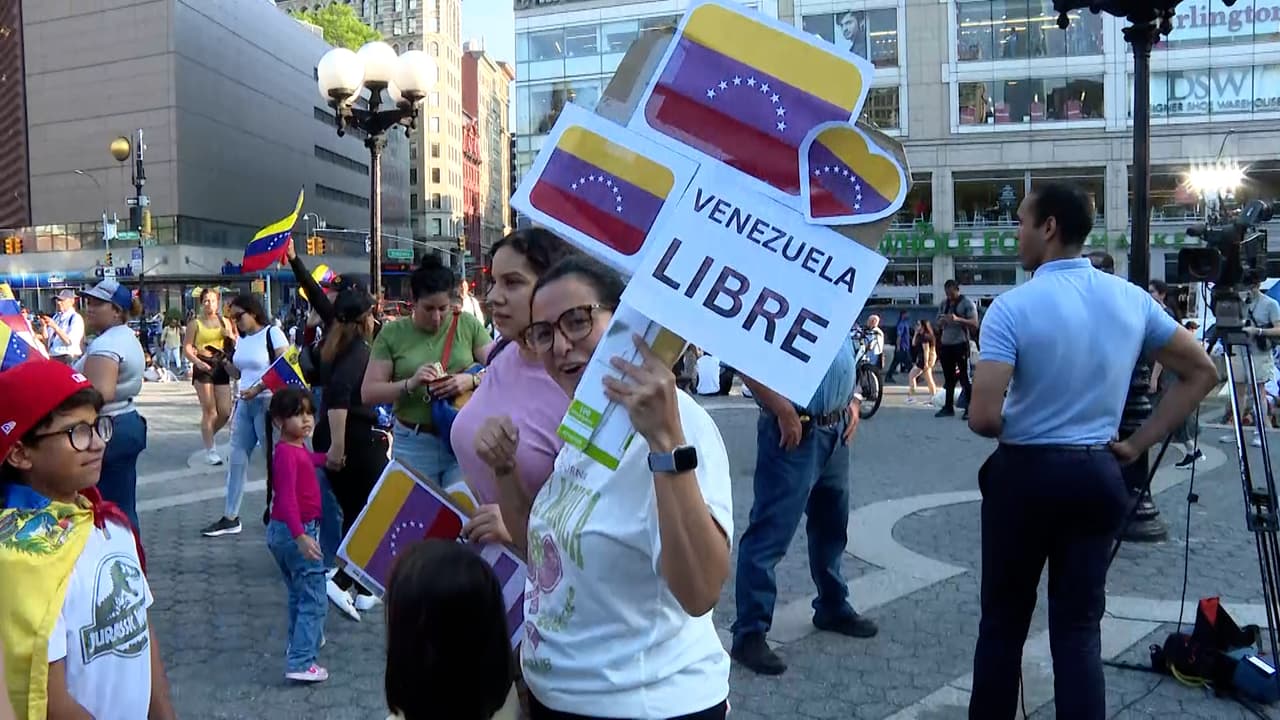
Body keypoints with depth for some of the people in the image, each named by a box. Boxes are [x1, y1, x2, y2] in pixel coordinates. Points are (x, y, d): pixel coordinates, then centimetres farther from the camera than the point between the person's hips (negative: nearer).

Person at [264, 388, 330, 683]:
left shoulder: (298, 448, 7)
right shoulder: (287, 453, -23)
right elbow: (287, 498, -33)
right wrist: (301, 536, -40)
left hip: (284, 531, 10)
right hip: (296, 532, -10)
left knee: (299, 594, 25)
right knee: (313, 599, -7)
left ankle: (300, 643, 41)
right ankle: (300, 663, -7)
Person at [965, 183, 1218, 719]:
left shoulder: (1013, 307, -15)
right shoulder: (1133, 299, 2)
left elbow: (983, 418, -22)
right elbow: (1202, 373, 12)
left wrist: (1011, 427, 2)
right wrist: (1140, 442, 9)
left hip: (1024, 474, -4)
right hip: (1097, 475, 4)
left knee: (1003, 621, 12)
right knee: (1079, 627, 9)